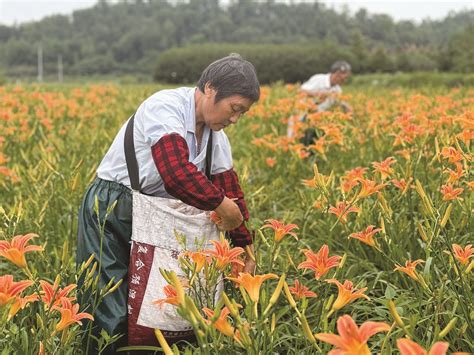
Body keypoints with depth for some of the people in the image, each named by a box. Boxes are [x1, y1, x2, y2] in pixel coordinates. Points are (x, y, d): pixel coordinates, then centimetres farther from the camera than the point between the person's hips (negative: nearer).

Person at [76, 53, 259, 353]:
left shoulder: (215, 133, 4)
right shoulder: (165, 106, -22)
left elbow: (229, 186, 10)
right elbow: (177, 173, -36)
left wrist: (245, 246, 9)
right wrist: (222, 205, -24)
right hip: (110, 215, -8)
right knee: (113, 318, -8)